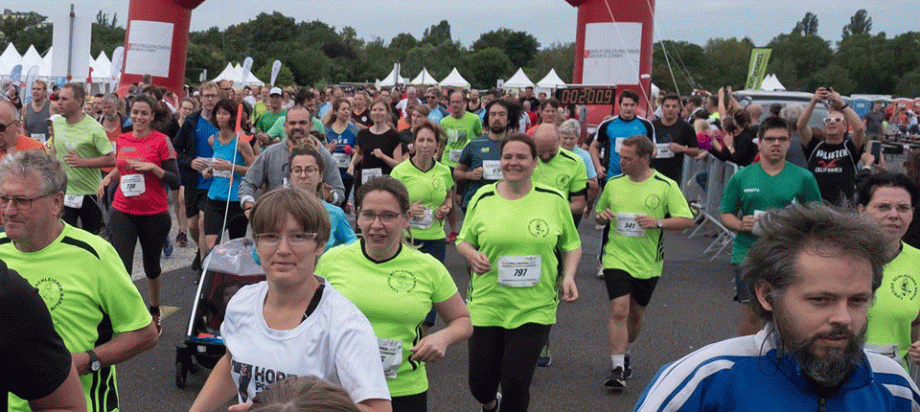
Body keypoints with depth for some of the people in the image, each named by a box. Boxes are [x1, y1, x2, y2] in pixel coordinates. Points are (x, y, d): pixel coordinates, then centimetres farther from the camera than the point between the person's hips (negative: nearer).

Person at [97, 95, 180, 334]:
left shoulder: (161, 141, -6)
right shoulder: (122, 140, 7)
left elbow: (175, 181, -9)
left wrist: (153, 167, -22)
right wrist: (110, 176, 5)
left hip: (154, 214, -2)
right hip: (123, 212, 2)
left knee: (152, 265, 16)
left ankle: (155, 312, 37)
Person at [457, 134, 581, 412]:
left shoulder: (554, 199, 0)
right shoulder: (483, 198, 2)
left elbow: (571, 244, 11)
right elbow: (463, 240, 12)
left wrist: (569, 276, -6)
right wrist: (472, 254, -11)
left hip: (534, 309, -1)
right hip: (486, 305, 1)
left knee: (517, 383, -6)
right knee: (480, 382, 7)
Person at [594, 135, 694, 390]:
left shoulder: (666, 186, -5)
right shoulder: (613, 184, 5)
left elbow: (687, 220, -6)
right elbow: (598, 214, 18)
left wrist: (658, 223, -21)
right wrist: (601, 217, -6)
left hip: (648, 263, 0)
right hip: (616, 258, 0)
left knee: (636, 314, 12)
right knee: (619, 310, -14)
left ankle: (625, 356, 39)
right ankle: (617, 369, -10)